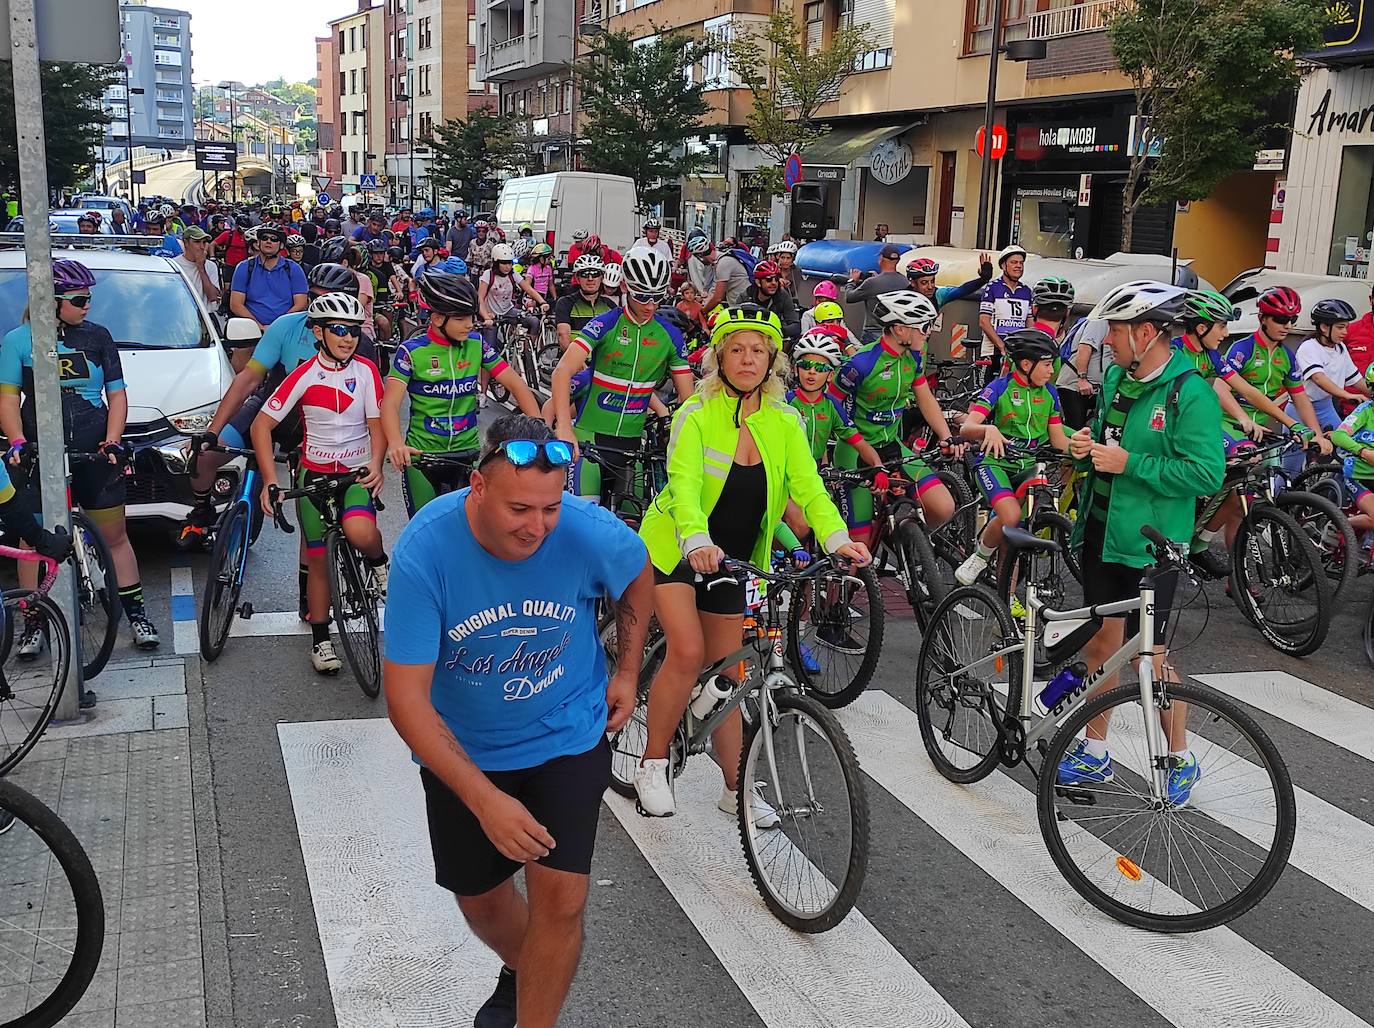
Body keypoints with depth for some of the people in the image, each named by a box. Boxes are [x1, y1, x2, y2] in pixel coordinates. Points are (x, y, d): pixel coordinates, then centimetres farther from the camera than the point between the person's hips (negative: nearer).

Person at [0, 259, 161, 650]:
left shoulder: (98, 336, 7)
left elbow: (116, 395, 6)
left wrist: (112, 442, -7)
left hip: (95, 455, 1)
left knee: (114, 536, 4)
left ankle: (136, 614, 13)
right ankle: (34, 624, 15)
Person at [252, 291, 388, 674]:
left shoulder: (366, 370, -5)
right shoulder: (304, 375, -10)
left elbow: (376, 423, -3)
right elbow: (261, 425, -10)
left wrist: (376, 464, -22)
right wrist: (269, 480, -19)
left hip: (357, 473, 0)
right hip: (314, 474, 0)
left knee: (359, 532, -31)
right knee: (318, 559, 5)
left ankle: (379, 562, 4)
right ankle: (321, 641, 19)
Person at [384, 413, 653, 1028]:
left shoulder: (589, 533, -26)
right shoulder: (424, 551, -30)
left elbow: (638, 579, 1)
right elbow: (406, 699, -27)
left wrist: (627, 672, 3)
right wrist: (486, 800, -32)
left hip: (568, 735, 0)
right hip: (462, 748, 1)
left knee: (560, 898, -12)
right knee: (477, 894, 18)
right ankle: (521, 972, 51)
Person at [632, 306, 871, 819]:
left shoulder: (784, 422, -4)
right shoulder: (697, 415, -16)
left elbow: (808, 486, -14)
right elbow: (684, 485, -29)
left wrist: (838, 539, -32)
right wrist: (697, 542, -47)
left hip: (734, 557, 4)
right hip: (675, 547, -4)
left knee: (727, 673, 8)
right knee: (688, 653, -20)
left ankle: (736, 788, 19)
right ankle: (652, 765, -2)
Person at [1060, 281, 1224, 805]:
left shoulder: (1190, 393, -16)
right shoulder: (1116, 377, 8)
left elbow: (1207, 473, -21)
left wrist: (1128, 463, -22)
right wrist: (1086, 446, 1)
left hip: (1150, 544, -7)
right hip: (1101, 528, 7)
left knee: (1151, 655, 0)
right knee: (1100, 641, 13)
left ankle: (1181, 761, 19)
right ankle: (1094, 753, 26)